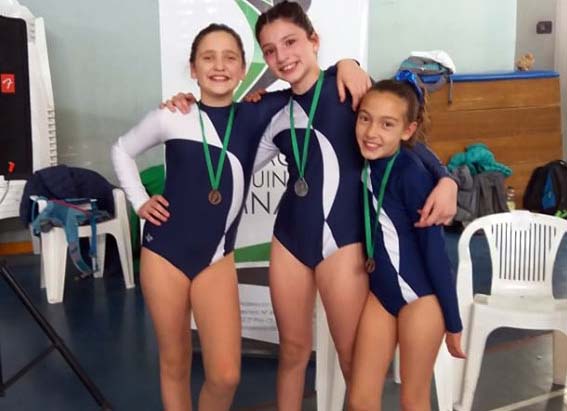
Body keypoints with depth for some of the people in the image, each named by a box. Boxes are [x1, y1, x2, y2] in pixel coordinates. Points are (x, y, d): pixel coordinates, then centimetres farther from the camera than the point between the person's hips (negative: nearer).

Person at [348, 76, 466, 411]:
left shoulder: (412, 174, -21)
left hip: (420, 295, -6)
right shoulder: (366, 159, -4)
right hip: (381, 292, 6)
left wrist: (453, 322, -9)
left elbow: (435, 250, -15)